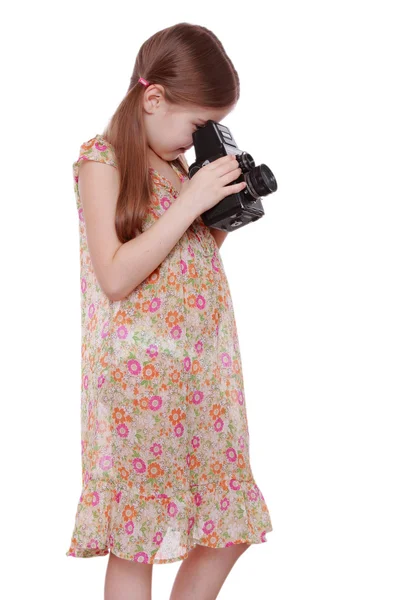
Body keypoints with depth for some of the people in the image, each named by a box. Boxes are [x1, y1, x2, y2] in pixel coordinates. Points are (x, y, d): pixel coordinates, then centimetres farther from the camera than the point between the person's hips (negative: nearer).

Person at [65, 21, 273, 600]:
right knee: (135, 545, 1)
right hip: (139, 376, -7)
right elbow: (115, 278, -17)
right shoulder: (102, 158, -6)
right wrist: (191, 202, -17)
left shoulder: (179, 165, 14)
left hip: (203, 373, 7)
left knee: (228, 528, 10)